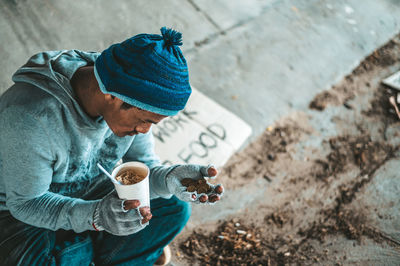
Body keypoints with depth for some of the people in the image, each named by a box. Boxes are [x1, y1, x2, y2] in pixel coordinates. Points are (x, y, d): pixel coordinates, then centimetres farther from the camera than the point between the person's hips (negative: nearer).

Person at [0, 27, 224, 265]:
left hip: (91, 191, 5)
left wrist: (167, 178, -32)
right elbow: (25, 203, -27)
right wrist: (96, 215, -44)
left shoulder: (131, 104, -18)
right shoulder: (30, 116, -37)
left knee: (174, 207, -9)